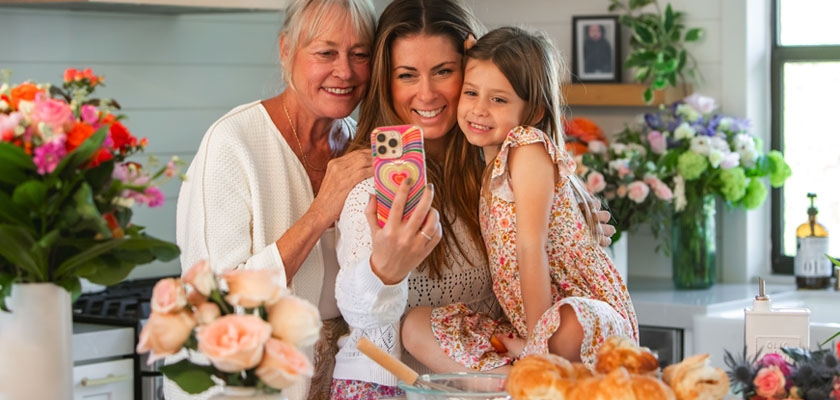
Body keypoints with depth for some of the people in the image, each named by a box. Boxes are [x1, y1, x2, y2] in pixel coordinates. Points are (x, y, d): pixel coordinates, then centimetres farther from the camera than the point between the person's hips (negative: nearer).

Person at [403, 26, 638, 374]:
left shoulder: (528, 147, -10)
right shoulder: (491, 166, 15)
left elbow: (530, 245, -16)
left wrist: (536, 339, -19)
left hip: (588, 314, -9)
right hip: (522, 323, 9)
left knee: (568, 327, -44)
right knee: (415, 325, -3)